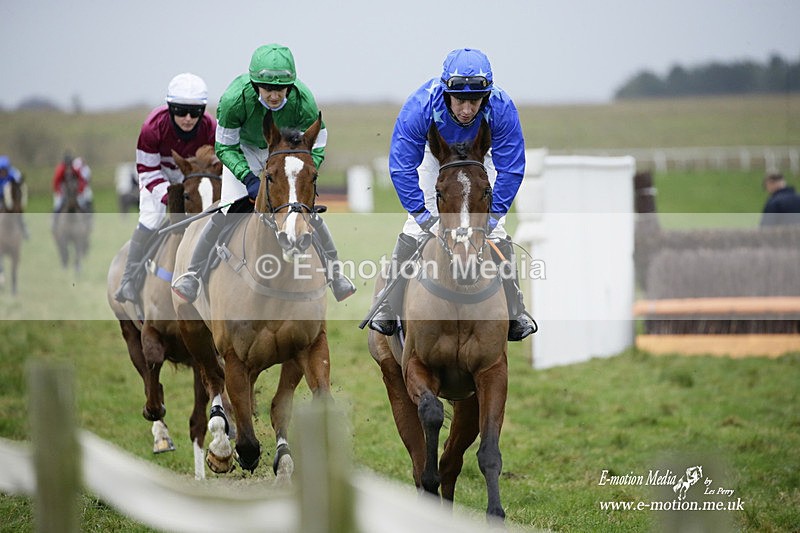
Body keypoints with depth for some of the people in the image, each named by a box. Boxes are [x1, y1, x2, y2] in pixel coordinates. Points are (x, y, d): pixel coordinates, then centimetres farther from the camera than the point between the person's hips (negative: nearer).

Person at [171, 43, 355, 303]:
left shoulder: (303, 101, -32)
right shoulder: (235, 99, -36)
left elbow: (315, 148, -18)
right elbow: (225, 146, -21)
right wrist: (248, 179, -34)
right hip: (244, 150, -1)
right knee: (226, 213, -13)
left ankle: (334, 273, 8)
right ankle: (193, 274, 2)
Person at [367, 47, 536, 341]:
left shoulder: (501, 108, -38)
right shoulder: (420, 106, -41)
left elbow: (511, 170, -27)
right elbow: (401, 167, -32)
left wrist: (492, 216, -28)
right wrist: (423, 214, -33)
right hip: (435, 156, -1)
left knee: (496, 233, -7)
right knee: (414, 229, -10)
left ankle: (515, 315, 7)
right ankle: (387, 310, 2)